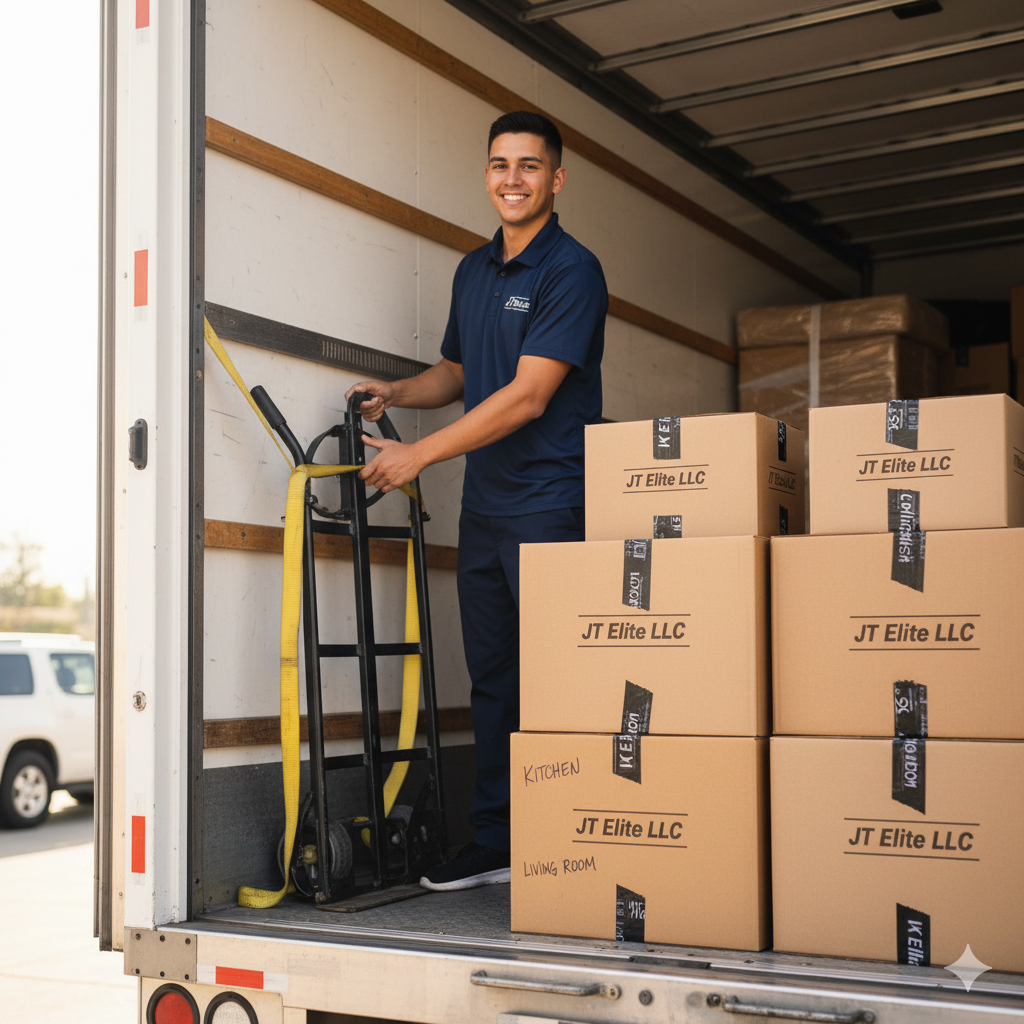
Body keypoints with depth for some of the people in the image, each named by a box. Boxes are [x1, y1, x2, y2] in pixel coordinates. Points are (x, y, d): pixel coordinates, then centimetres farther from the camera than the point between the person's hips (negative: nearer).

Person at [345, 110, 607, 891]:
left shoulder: (572, 270, -10)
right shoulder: (474, 271, 15)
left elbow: (528, 394, -17)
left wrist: (421, 454, -16)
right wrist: (397, 393, 6)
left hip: (550, 504, -7)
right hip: (484, 505, 8)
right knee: (492, 677, 10)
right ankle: (495, 841, 19)